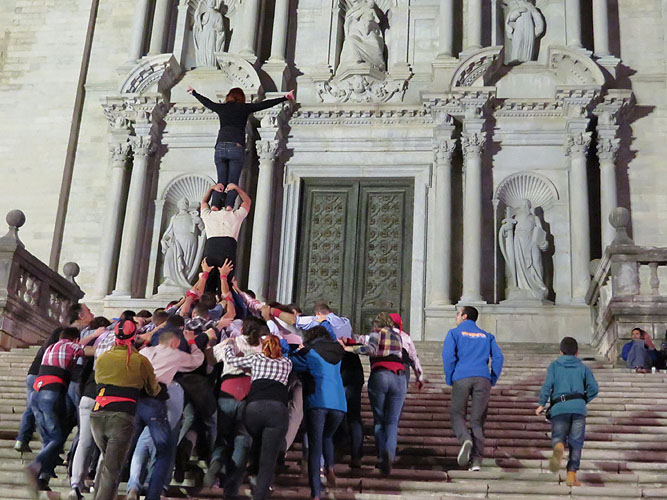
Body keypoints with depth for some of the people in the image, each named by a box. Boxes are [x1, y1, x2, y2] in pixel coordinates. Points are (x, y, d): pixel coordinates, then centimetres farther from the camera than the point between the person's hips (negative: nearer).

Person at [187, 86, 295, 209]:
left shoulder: (222, 107, 19)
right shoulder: (245, 108, 11)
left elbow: (206, 101, 36)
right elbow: (265, 104, 10)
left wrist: (194, 92, 54)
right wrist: (285, 98, 12)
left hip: (220, 147, 3)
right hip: (237, 147, -3)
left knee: (221, 181, 5)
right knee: (233, 181, -3)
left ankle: (215, 206, -14)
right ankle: (229, 206, -24)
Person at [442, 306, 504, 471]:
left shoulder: (454, 332, 11)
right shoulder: (486, 335, 21)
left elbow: (448, 355, -3)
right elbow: (498, 357, 9)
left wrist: (449, 379, 4)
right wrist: (493, 381, 11)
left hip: (462, 378, -3)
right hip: (483, 378, 3)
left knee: (456, 414, 8)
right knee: (477, 420, 5)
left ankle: (465, 439, -22)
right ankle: (476, 460, -4)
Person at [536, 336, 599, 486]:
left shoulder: (554, 366, 16)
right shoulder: (583, 368, 19)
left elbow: (547, 385, 1)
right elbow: (593, 388, 6)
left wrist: (541, 404, 7)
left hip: (559, 407, 0)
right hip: (578, 407, 1)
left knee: (558, 436, 6)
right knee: (576, 442, 7)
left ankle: (559, 448, -32)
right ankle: (571, 475, -2)